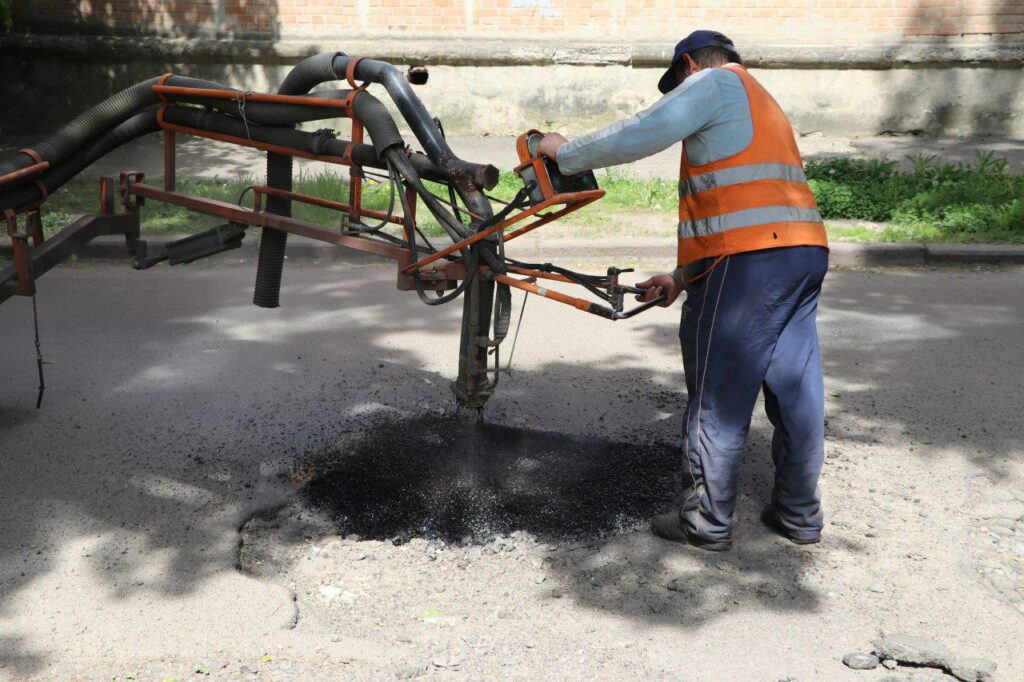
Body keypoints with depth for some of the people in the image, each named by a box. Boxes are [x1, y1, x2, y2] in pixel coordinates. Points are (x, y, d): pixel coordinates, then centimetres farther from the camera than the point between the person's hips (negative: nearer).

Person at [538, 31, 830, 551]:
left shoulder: (714, 83, 3)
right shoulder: (760, 103, 31)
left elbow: (638, 135, -9)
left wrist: (566, 152, 5)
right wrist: (682, 278, 25)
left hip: (748, 260, -9)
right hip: (803, 253, 9)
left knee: (716, 395, -1)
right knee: (795, 387, 12)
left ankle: (707, 521, 8)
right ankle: (799, 513, 22)